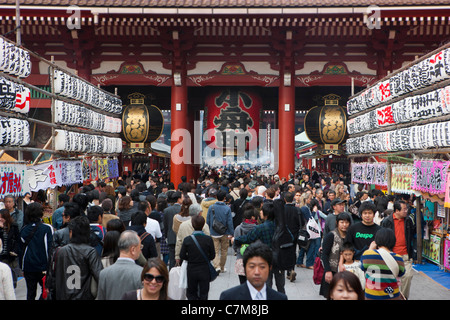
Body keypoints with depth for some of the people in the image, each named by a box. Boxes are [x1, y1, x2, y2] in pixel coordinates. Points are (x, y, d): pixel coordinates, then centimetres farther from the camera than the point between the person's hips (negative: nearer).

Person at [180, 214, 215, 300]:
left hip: (191, 270, 0)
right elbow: (212, 256, -5)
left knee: (191, 293, 17)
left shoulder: (187, 240, -10)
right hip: (204, 270, 0)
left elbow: (182, 256, -6)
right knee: (203, 294, 12)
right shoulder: (208, 239, -11)